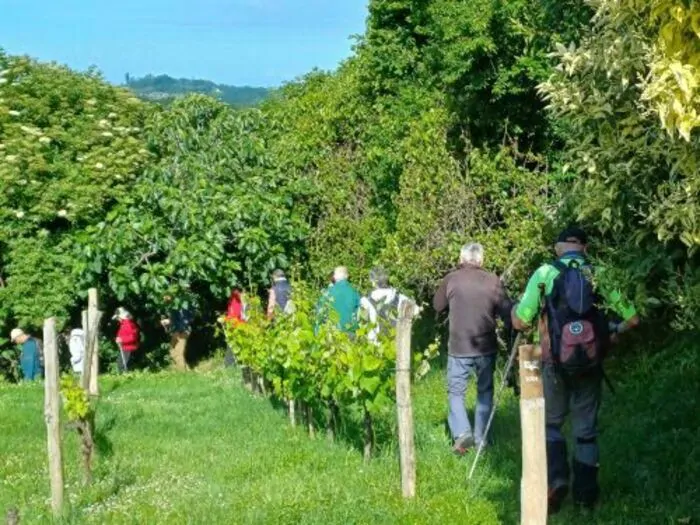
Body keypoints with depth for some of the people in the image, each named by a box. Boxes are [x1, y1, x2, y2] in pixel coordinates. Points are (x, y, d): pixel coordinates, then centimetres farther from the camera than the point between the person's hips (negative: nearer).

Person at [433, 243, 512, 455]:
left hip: (459, 348, -1)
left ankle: (462, 432, -13)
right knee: (485, 391, 15)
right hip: (486, 348, 1)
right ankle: (481, 438, 15)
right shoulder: (493, 281, -3)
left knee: (456, 392, 8)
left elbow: (437, 306, 10)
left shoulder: (451, 279, -3)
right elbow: (507, 312, -3)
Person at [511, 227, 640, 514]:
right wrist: (614, 330, 23)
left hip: (555, 364, -1)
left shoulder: (545, 273, -5)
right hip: (590, 364, 1)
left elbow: (520, 322, -5)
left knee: (550, 424, 17)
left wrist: (516, 306, 17)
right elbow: (632, 318, 3)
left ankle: (556, 480, -2)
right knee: (586, 429, 14)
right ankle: (585, 494, 17)